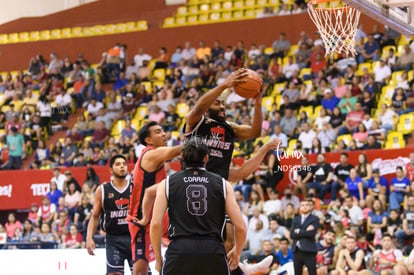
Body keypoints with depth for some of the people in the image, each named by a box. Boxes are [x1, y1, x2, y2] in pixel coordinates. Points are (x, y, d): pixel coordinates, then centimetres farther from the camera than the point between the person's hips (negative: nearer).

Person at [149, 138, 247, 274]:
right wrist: (236, 252, 26)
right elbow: (240, 227, 7)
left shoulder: (167, 184, 11)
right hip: (213, 251, 1)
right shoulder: (223, 184, 12)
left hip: (179, 251, -1)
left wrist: (158, 257, 16)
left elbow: (155, 224, 1)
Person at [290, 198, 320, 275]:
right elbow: (292, 235, 1)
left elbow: (311, 233, -15)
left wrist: (299, 231, -4)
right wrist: (305, 232, -9)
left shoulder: (314, 219, 1)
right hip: (297, 251, 5)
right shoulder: (296, 219, 14)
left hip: (309, 251, -5)